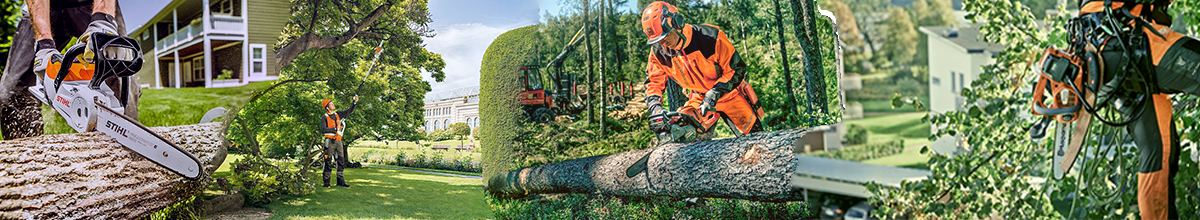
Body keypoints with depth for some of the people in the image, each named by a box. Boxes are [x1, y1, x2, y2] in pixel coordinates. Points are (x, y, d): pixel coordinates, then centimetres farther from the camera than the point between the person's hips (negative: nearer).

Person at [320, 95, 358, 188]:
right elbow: (323, 130, -14)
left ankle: (340, 181, 12)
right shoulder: (325, 117, -4)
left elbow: (349, 111, 15)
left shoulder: (338, 114, 12)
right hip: (330, 141, -6)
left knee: (341, 161, 6)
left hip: (338, 141, 6)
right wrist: (335, 130, -16)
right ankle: (326, 182, 0)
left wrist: (355, 102, 3)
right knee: (328, 162, -4)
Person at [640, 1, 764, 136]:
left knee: (755, 137, 2)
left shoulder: (711, 37, -29)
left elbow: (737, 69, -23)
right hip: (699, 97, 3)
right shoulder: (658, 51, -16)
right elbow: (654, 82, -5)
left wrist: (715, 92, -32)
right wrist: (655, 107, -24)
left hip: (729, 93, -3)